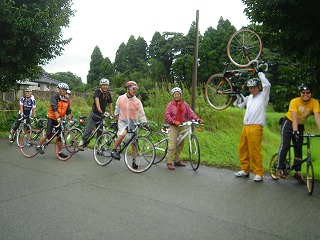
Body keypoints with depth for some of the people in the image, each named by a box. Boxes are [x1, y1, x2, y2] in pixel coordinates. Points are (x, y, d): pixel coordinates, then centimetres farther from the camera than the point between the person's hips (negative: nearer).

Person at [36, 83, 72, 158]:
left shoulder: (66, 100, 6)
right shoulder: (54, 97, -11)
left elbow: (68, 111, 6)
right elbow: (54, 108, -23)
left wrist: (70, 119, -7)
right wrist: (58, 118, -33)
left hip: (59, 119, 5)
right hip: (52, 118, -5)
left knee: (60, 136, 3)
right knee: (49, 134, -12)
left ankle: (60, 152, 9)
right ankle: (39, 146, 8)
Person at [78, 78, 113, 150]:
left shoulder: (108, 94, 4)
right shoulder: (97, 91, -11)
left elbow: (110, 104, 10)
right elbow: (97, 100, -26)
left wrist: (111, 114, 6)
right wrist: (99, 109, -42)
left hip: (102, 115, 5)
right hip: (94, 113, -4)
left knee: (100, 131, 8)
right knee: (89, 129, -15)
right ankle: (81, 143, -5)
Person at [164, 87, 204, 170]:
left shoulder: (184, 104, 8)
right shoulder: (170, 105, -1)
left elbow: (190, 113, 2)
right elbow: (167, 116, -7)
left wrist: (197, 119, -13)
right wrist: (174, 121, -22)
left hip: (182, 126, 4)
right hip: (174, 126, -4)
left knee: (180, 144, 10)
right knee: (172, 144, -11)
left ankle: (177, 160, 22)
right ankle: (169, 162, -6)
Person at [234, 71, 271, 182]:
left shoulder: (263, 96, 4)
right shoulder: (249, 97, 22)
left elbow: (267, 85, -14)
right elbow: (239, 105, 32)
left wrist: (261, 74, 2)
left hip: (256, 128, -7)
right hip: (245, 127, 7)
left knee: (255, 151, -8)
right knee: (242, 150, 10)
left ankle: (259, 173, 2)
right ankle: (245, 170, 22)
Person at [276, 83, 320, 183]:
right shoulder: (294, 101, -25)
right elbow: (294, 118, -33)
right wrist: (295, 131, -45)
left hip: (300, 126, 3)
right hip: (289, 123, -3)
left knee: (299, 149, 4)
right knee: (285, 145, -14)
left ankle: (297, 172, 15)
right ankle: (280, 169, -9)